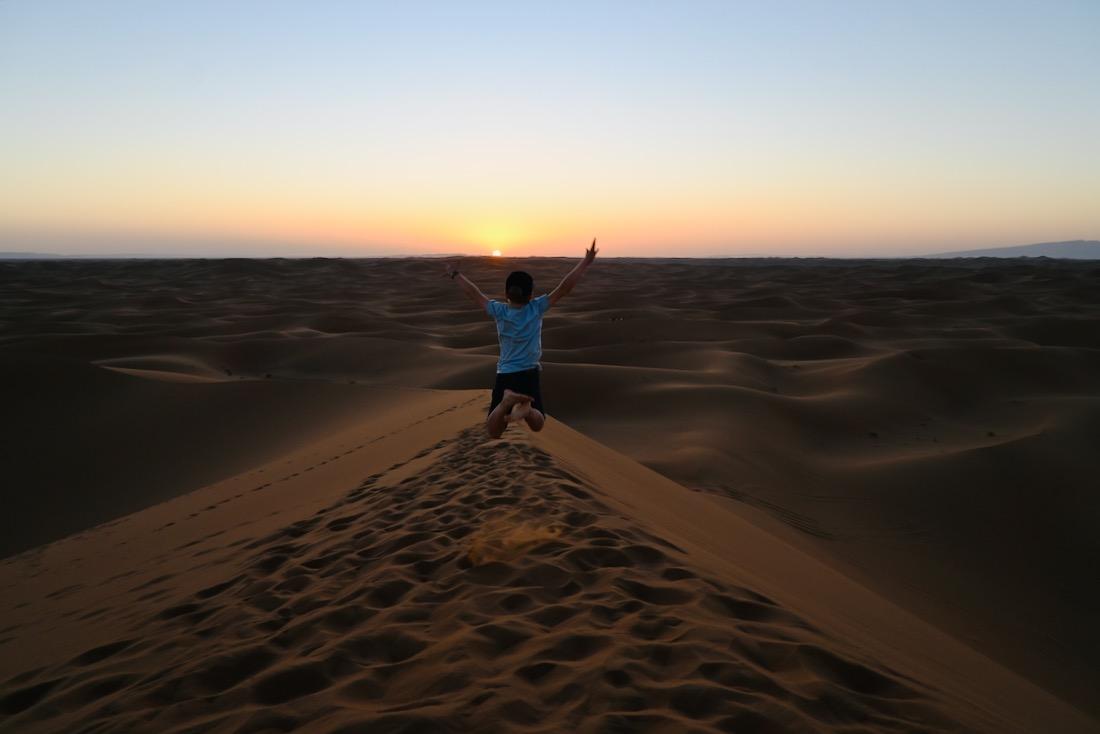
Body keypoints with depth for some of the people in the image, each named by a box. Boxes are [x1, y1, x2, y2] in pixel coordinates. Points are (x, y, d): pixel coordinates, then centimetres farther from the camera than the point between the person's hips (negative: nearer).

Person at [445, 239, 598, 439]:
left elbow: (474, 293, 7)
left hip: (504, 377, 1)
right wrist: (586, 262, -6)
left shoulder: (499, 311, -5)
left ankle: (507, 402, -28)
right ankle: (526, 408, -21)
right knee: (537, 425, 16)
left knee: (494, 432, 5)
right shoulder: (536, 308, -9)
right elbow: (564, 288, -10)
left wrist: (455, 274, 22)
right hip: (529, 376, -1)